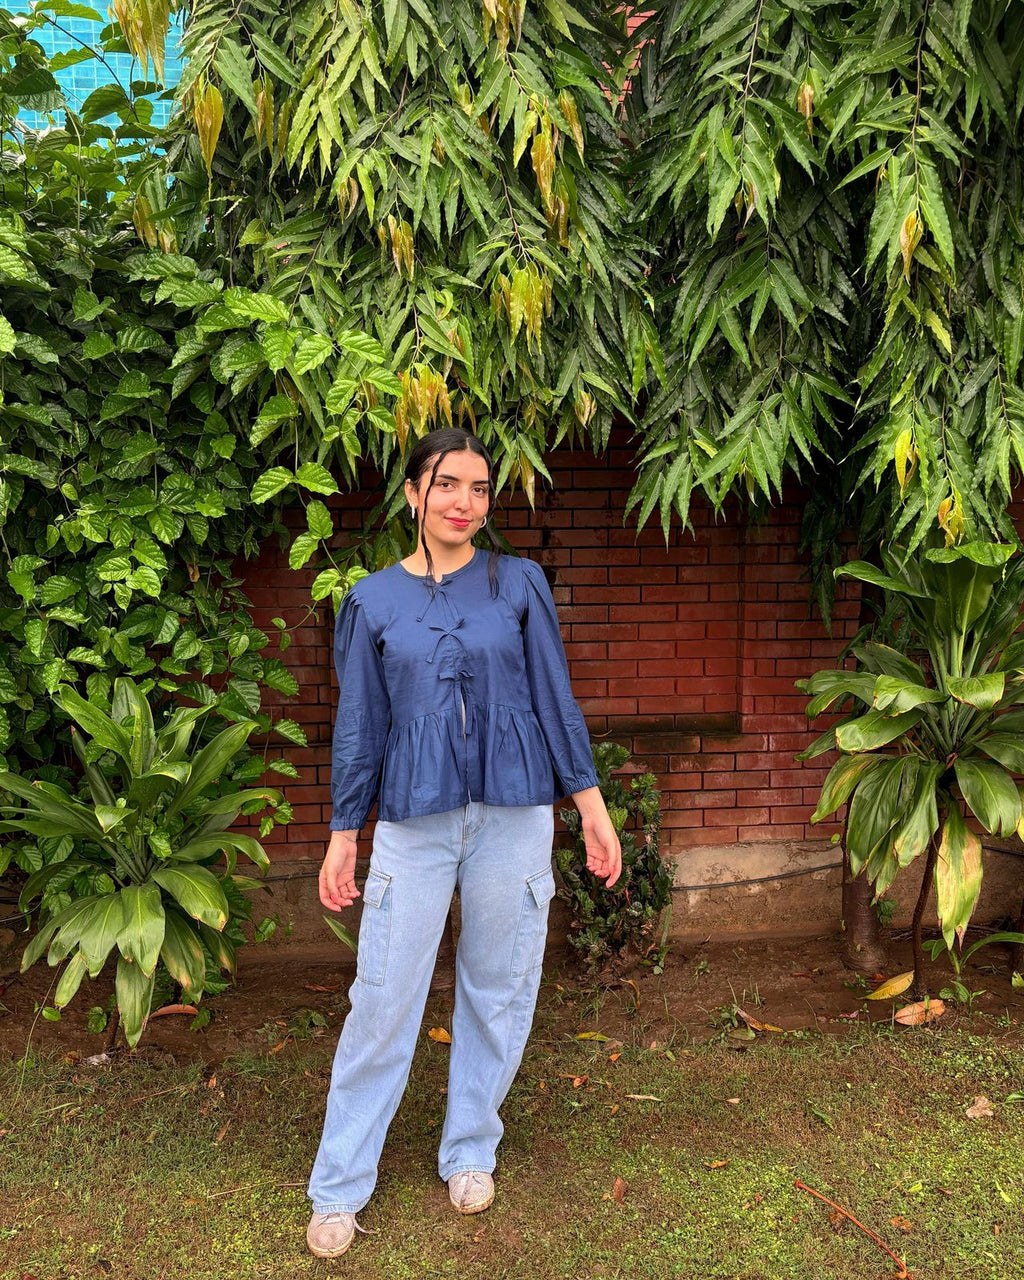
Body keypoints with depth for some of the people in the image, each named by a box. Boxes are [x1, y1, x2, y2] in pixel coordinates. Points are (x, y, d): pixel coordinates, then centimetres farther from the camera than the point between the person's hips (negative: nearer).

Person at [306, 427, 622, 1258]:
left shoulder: (519, 584, 2)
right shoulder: (373, 601, 3)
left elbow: (556, 699, 4)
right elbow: (359, 726, 6)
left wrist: (591, 803, 2)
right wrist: (343, 833, 6)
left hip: (514, 815, 1)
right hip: (414, 818, 0)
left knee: (498, 990, 11)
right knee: (383, 1000, 3)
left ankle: (470, 1153, 32)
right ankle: (339, 1189, 19)